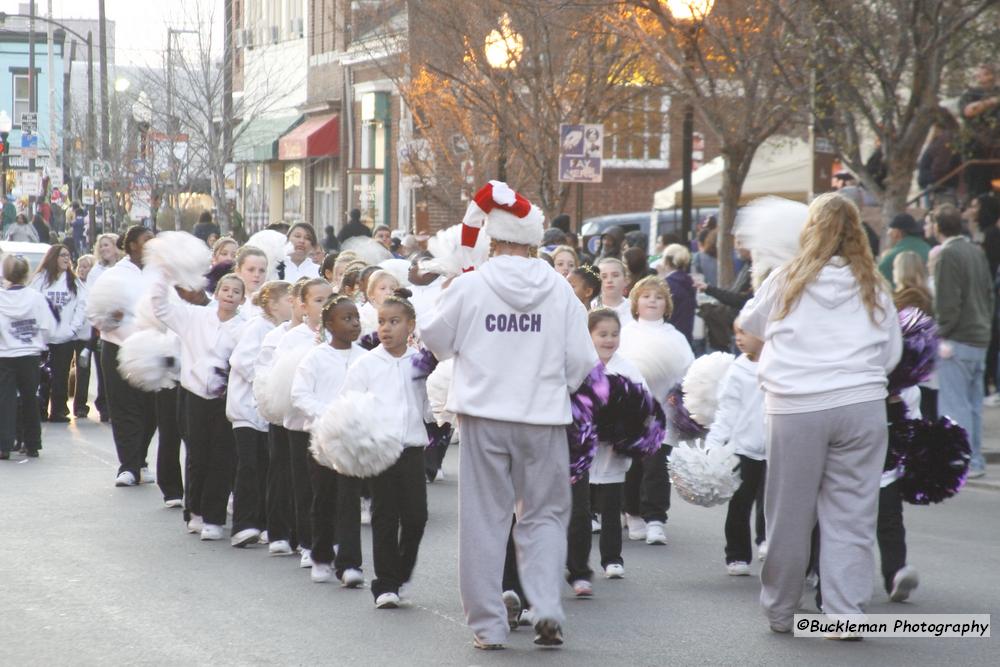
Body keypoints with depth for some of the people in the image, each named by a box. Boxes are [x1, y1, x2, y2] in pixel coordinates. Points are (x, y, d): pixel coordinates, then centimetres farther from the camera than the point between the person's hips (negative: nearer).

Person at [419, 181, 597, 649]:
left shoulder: (470, 286, -7)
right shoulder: (559, 289, -4)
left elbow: (435, 339, 5)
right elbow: (581, 360, 0)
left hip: (484, 416, -1)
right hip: (544, 417, 1)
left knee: (485, 519, 8)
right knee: (544, 514, 13)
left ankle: (488, 624, 9)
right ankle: (546, 607, -5)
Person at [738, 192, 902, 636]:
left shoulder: (785, 282, 4)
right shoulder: (872, 288, 7)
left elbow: (749, 330, 19)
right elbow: (891, 355, 12)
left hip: (795, 410, -1)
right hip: (862, 405, 1)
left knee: (789, 515, 9)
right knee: (851, 515, 3)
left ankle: (779, 612, 21)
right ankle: (846, 613, 1)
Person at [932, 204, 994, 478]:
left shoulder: (946, 255, -13)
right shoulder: (977, 253, 12)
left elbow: (947, 300, -17)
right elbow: (990, 293, 16)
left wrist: (944, 335, -11)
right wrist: (985, 324, 18)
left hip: (957, 341, -8)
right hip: (980, 338, 8)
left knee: (955, 404, -5)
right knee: (973, 402, 13)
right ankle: (975, 460, 16)